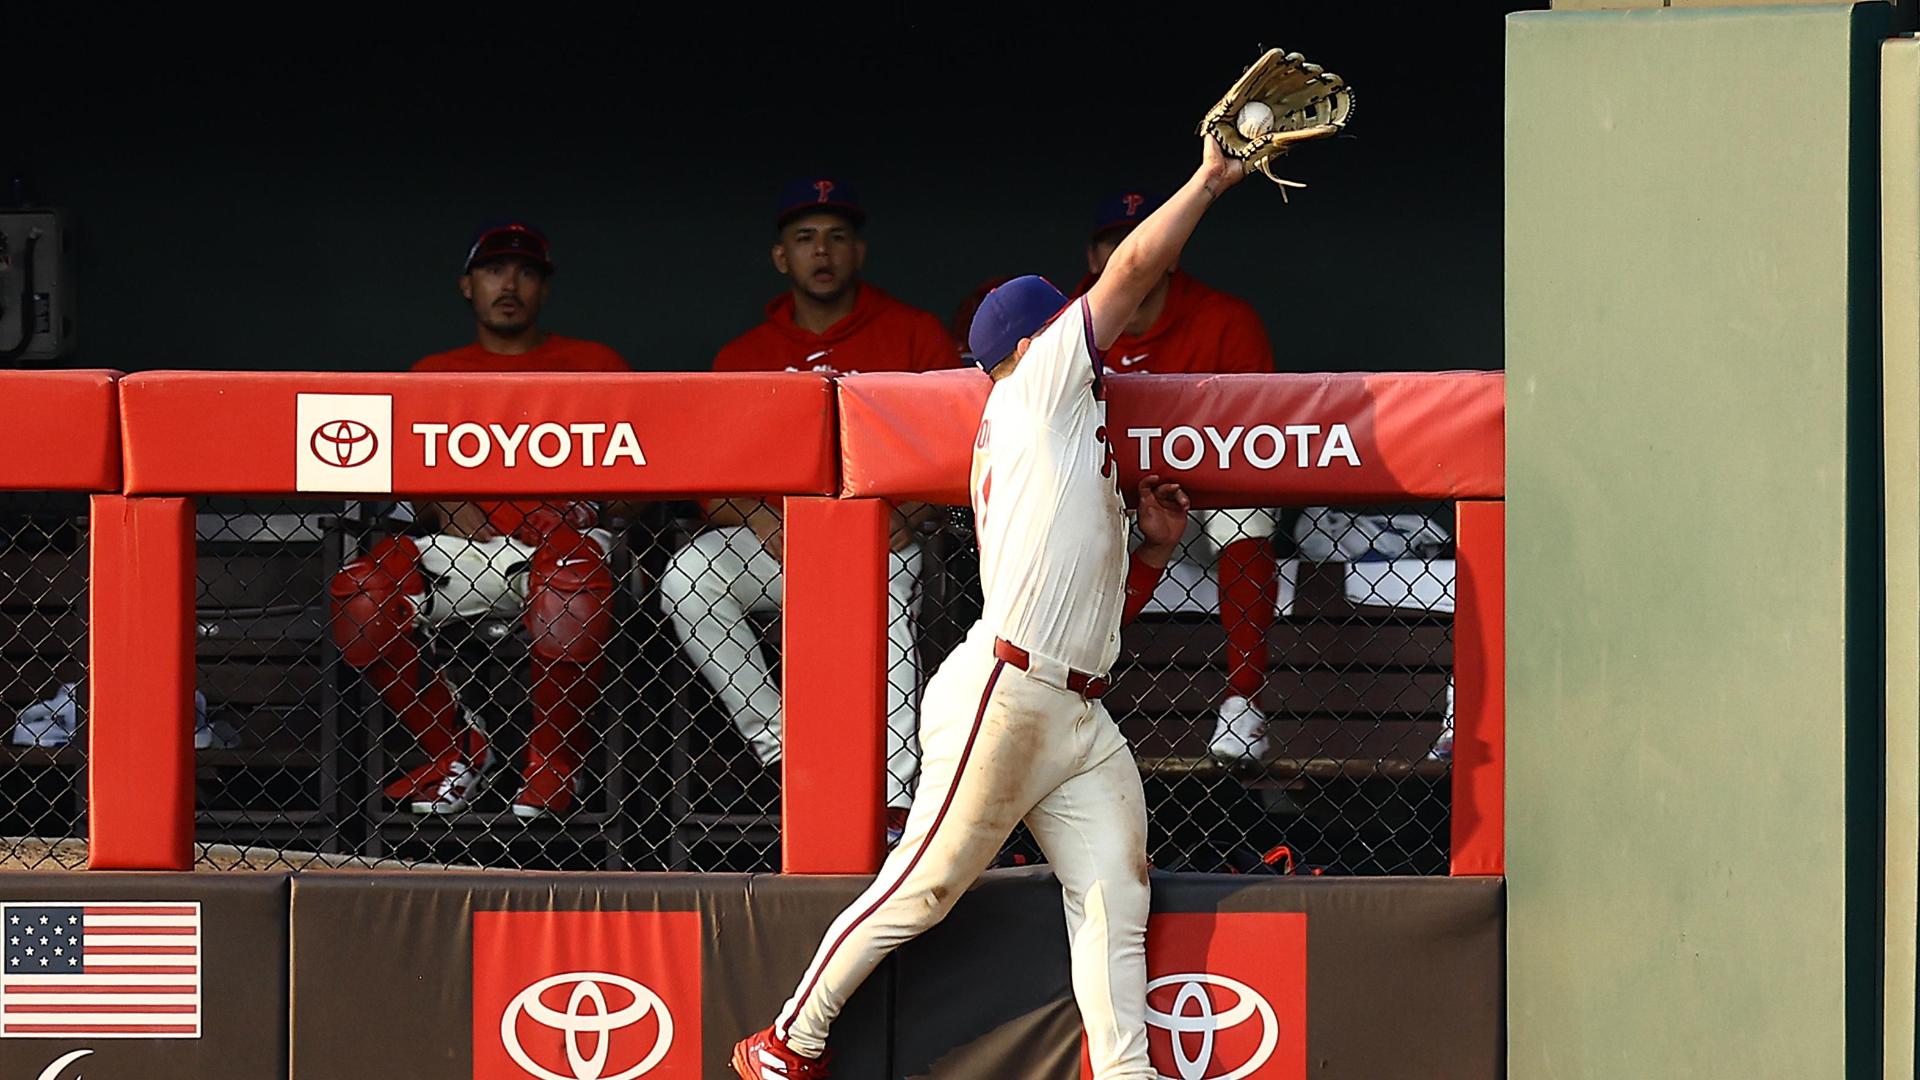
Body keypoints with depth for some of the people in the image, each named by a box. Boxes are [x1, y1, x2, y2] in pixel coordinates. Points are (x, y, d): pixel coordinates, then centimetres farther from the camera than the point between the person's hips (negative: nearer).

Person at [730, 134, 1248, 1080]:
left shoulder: (1076, 451, 27)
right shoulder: (1032, 391, 5)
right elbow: (1136, 268, -1)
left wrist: (1156, 547, 15)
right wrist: (1208, 180, 9)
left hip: (1082, 717, 9)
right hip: (1004, 699, -9)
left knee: (1116, 906, -1)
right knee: (922, 888, -5)